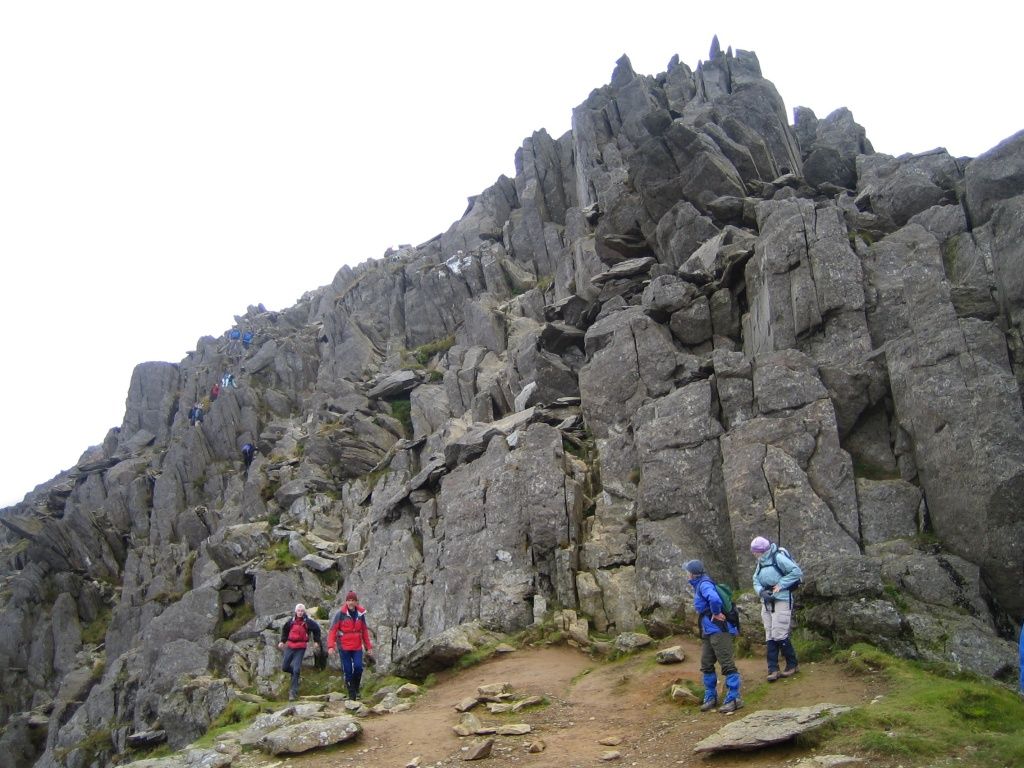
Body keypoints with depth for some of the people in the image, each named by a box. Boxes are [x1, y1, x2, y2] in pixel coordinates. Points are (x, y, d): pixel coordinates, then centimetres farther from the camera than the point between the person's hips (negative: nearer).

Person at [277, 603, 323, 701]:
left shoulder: (308, 622, -7)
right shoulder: (291, 621, 1)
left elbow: (316, 629, 9)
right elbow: (284, 630, 19)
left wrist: (316, 641, 9)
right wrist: (283, 641, 11)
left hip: (300, 649, -4)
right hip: (290, 647, 4)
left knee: (296, 670, -9)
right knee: (284, 667, 6)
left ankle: (293, 692, -3)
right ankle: (295, 671, 37)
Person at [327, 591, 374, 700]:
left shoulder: (361, 613, 3)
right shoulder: (341, 613, -7)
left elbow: (365, 631, 10)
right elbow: (332, 630, -8)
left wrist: (368, 647, 9)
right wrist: (331, 646, -17)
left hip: (357, 647, 2)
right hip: (344, 647, -2)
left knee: (358, 667, -12)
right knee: (348, 671, 1)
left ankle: (355, 687, 14)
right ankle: (352, 695, 13)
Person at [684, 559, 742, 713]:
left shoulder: (704, 584, -17)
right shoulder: (699, 585, 15)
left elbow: (714, 599, -36)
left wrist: (716, 614, -21)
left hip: (719, 630, -11)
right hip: (707, 631, 11)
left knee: (727, 665, -5)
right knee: (706, 665, 12)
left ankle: (734, 699, 0)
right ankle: (711, 697, 21)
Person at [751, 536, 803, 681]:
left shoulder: (778, 557, -14)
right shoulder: (760, 563, 11)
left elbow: (797, 572, -17)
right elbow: (756, 581, 11)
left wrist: (780, 585, -17)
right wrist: (762, 592, -9)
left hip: (781, 601, -8)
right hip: (767, 602, 8)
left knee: (780, 635, -7)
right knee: (769, 637, 5)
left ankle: (793, 665, 11)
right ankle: (773, 669, 7)